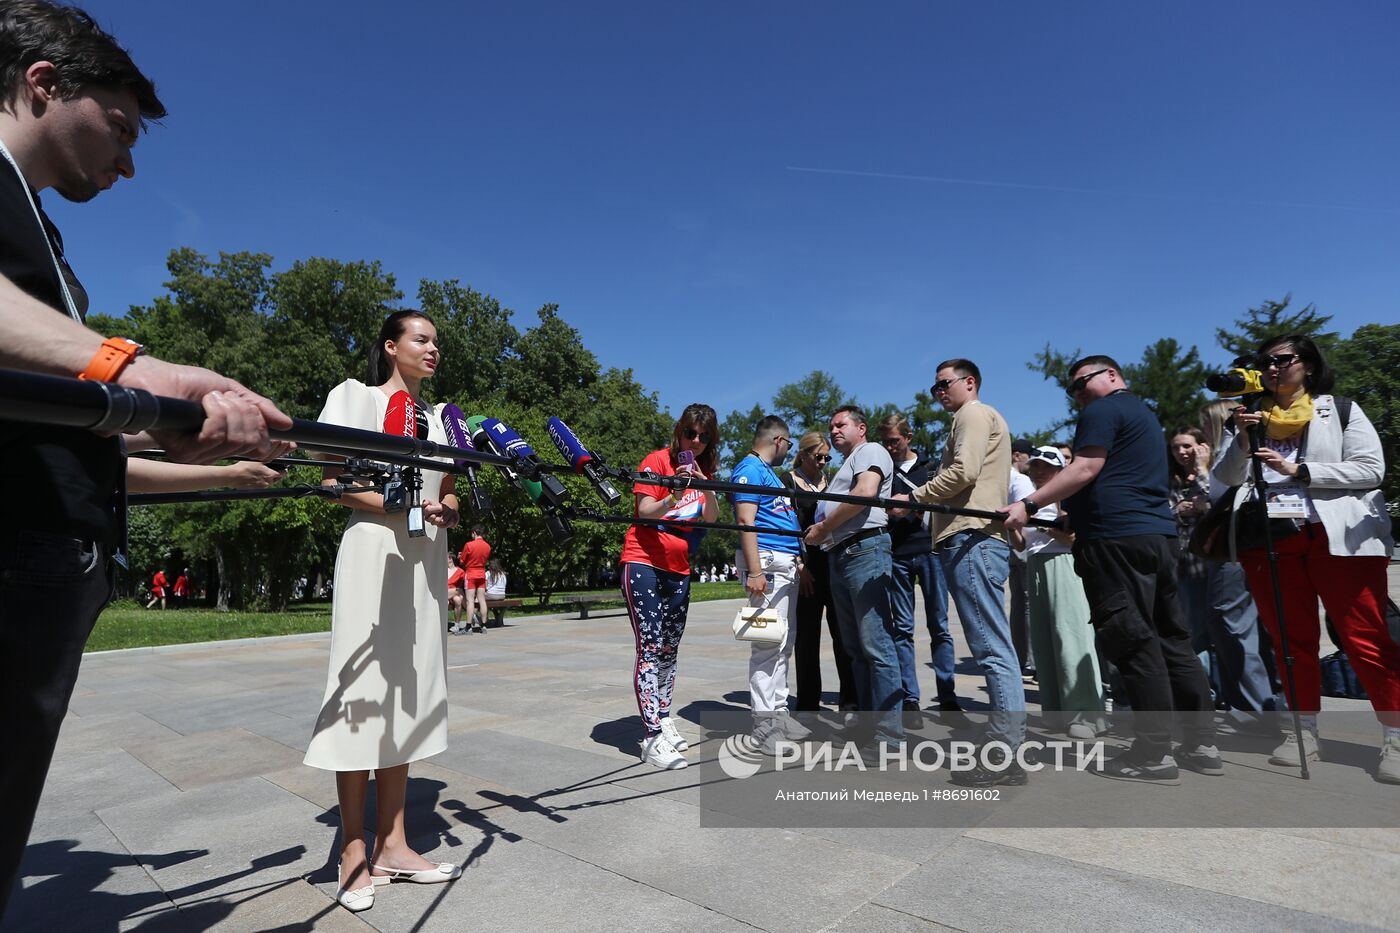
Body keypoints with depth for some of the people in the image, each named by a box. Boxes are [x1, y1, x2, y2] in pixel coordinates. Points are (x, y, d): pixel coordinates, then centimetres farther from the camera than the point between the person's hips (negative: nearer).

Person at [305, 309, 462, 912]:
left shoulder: (438, 416, 18)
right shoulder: (356, 396, 3)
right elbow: (334, 482, -6)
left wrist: (449, 509, -6)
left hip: (426, 559, 5)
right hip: (373, 553, -5)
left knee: (409, 691, 6)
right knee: (363, 689, -4)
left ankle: (391, 842, 16)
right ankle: (353, 851, 9)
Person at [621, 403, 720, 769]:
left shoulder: (703, 469, 11)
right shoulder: (658, 460, -7)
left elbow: (712, 518, 0)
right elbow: (645, 511, -17)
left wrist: (706, 487, -18)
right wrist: (674, 495, -34)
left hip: (679, 567, 7)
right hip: (644, 562, -7)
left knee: (670, 647, 12)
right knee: (650, 647, -10)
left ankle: (663, 718, 24)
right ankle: (652, 738, -9)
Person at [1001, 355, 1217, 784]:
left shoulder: (1103, 410, -3)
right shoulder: (1144, 414, 27)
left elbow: (1085, 470, -15)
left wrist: (1029, 504, -17)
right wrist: (1074, 521, 29)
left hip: (1118, 539, -10)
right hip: (1159, 534, 10)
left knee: (1131, 641, -6)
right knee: (1171, 638, 11)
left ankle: (1155, 753, -2)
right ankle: (1201, 743, 17)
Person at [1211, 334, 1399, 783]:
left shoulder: (1341, 409, 6)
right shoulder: (1249, 417, 14)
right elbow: (1225, 479, 6)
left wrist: (1297, 470, -11)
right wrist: (1242, 439, -10)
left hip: (1341, 537, -3)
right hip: (1269, 539, 3)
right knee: (1292, 640, 7)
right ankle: (1305, 732, 15)